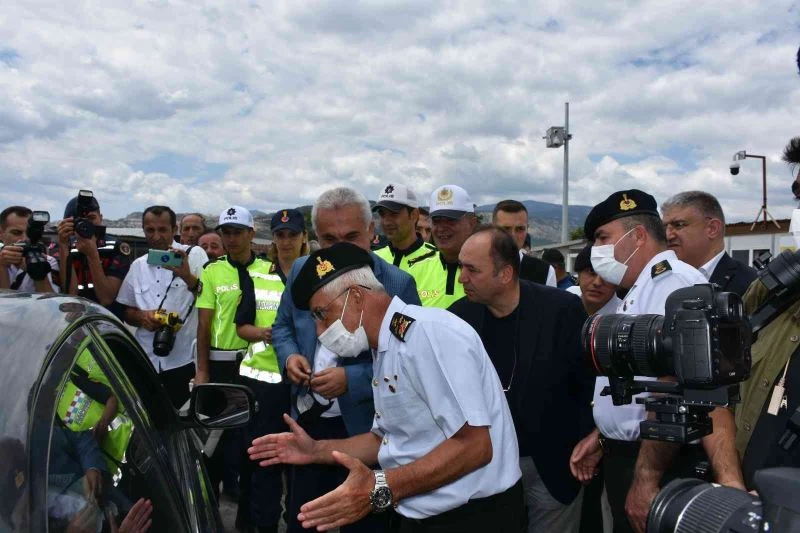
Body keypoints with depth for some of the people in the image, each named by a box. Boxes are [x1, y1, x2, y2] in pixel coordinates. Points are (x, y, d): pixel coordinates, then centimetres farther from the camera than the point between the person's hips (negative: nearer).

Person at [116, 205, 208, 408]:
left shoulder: (194, 255, -1)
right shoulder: (137, 266, 12)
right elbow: (125, 311, 18)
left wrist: (187, 276, -28)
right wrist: (141, 317, -4)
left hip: (185, 362, -4)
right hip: (146, 363, 4)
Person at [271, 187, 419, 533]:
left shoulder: (399, 284, -15)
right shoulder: (302, 270, -1)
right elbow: (282, 325, 12)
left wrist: (352, 380, -25)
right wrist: (289, 356, -9)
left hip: (364, 429, -4)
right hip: (306, 421, 4)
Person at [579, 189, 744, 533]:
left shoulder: (674, 282, -20)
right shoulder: (640, 290, 12)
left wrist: (646, 477, -24)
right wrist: (601, 437, 8)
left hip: (657, 465, -9)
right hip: (626, 454, 9)